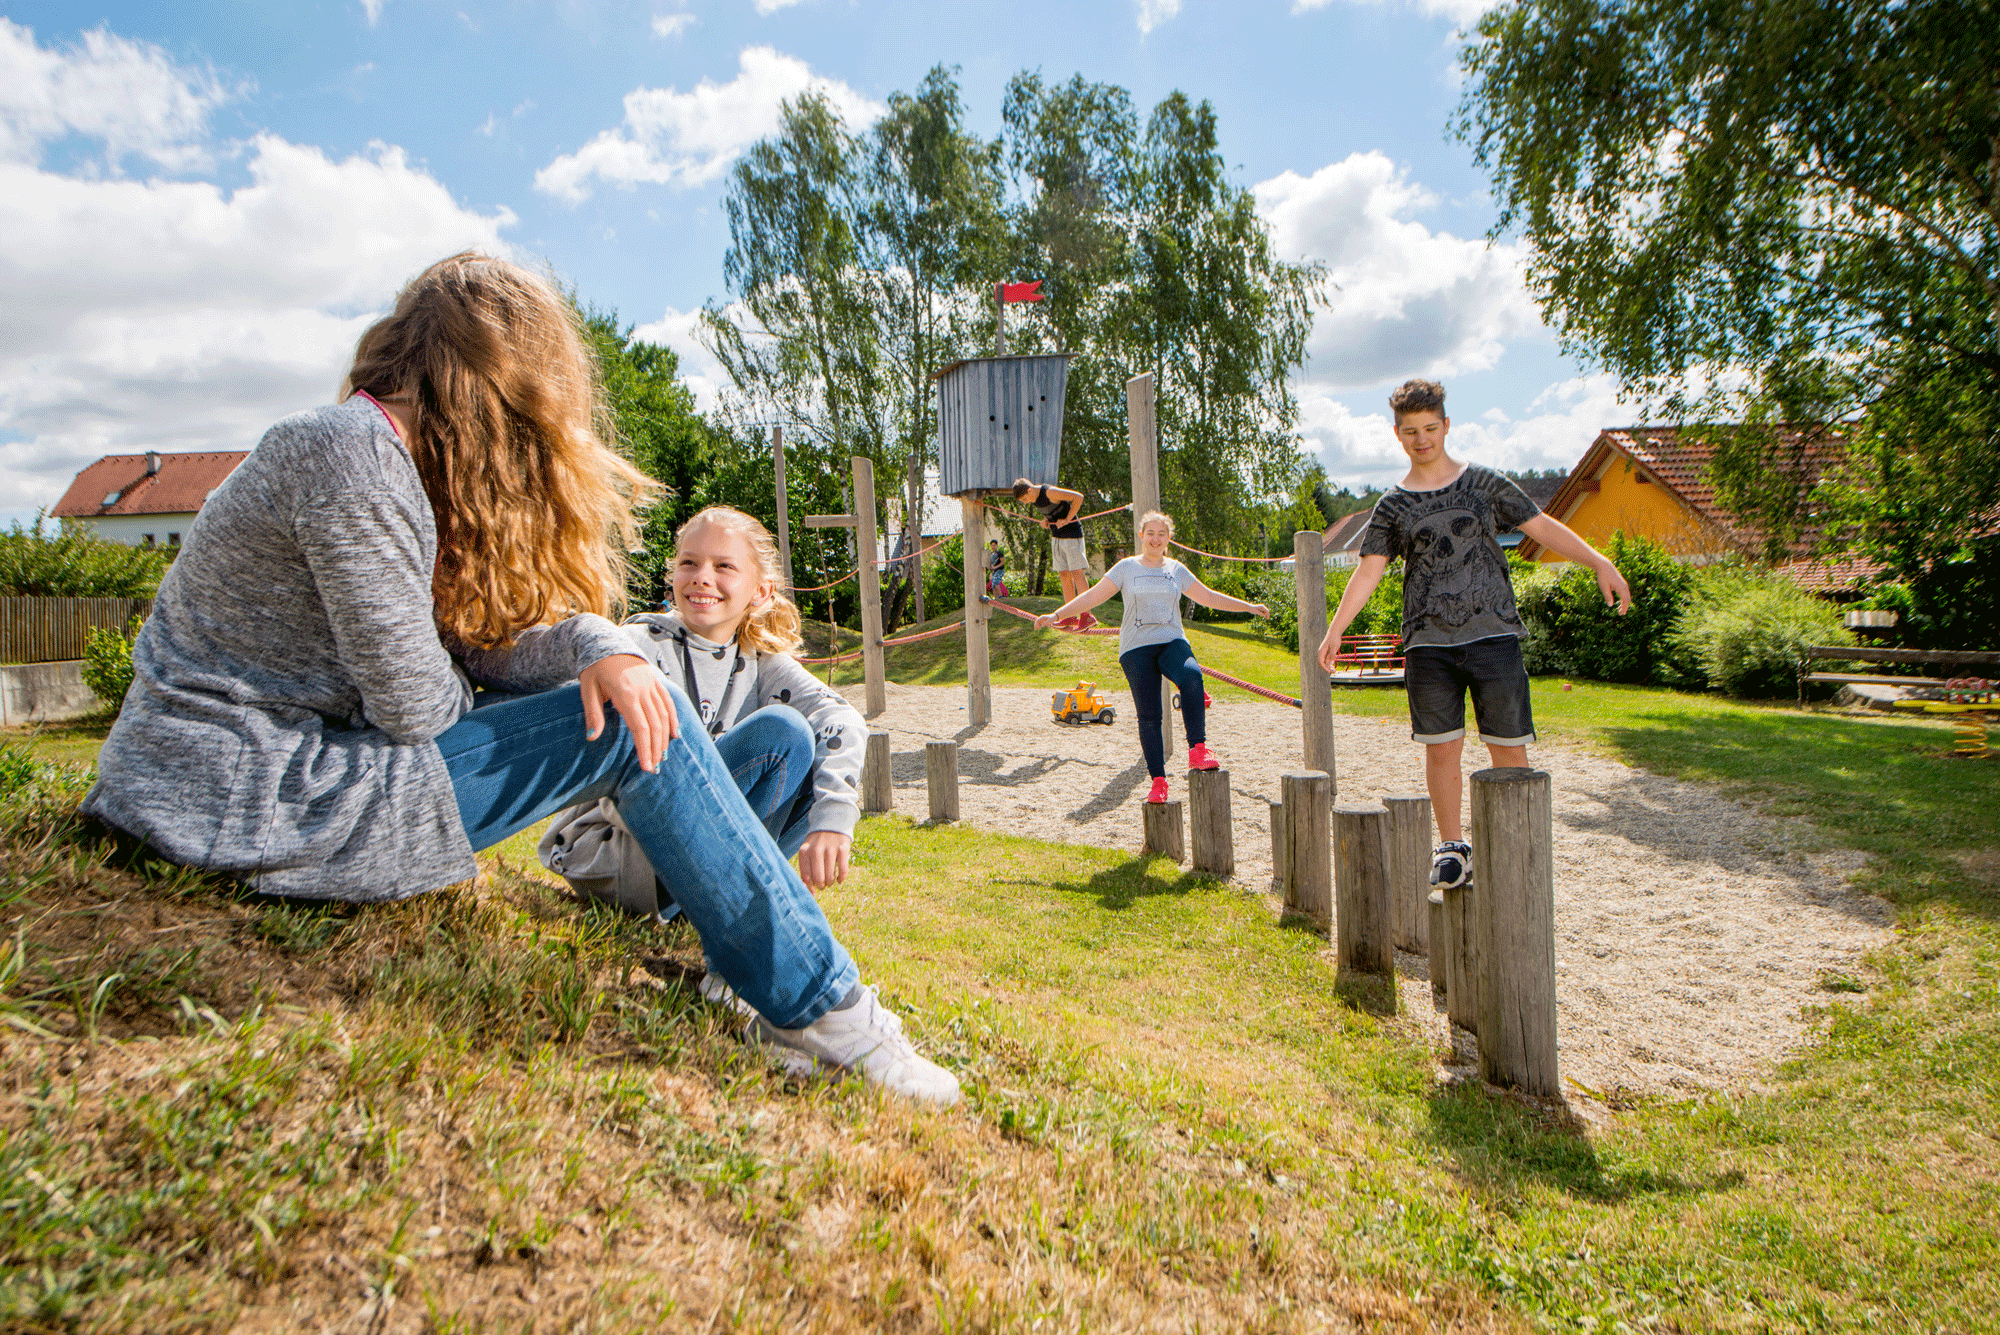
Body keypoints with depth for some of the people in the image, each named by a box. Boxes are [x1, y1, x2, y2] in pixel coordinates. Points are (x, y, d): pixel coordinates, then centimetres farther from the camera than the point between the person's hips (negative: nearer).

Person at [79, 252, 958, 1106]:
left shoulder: (379, 447, 11)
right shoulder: (350, 455, -19)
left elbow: (485, 629, 7)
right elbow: (416, 706, -19)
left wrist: (599, 648, -13)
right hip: (244, 807, -9)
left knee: (626, 695, 9)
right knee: (635, 728, -14)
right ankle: (816, 1009, -6)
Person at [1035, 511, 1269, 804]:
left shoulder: (1176, 570, 16)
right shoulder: (1126, 568, 8)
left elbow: (1209, 597, 24)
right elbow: (1092, 596, 5)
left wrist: (1249, 607, 23)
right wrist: (1057, 615, -5)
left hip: (1172, 641, 1)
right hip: (1137, 648, -1)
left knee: (1191, 676, -33)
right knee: (1148, 716, -6)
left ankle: (1197, 750, -30)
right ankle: (1158, 781, 5)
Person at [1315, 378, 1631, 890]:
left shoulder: (1484, 482, 9)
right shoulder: (1393, 505, 9)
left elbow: (1542, 526, 11)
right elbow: (1368, 571, 3)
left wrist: (1600, 563, 1)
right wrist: (1335, 629, -6)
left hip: (1492, 634, 0)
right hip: (1428, 642, 0)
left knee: (1509, 747, 0)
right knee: (1441, 748, 1)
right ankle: (1452, 847, 13)